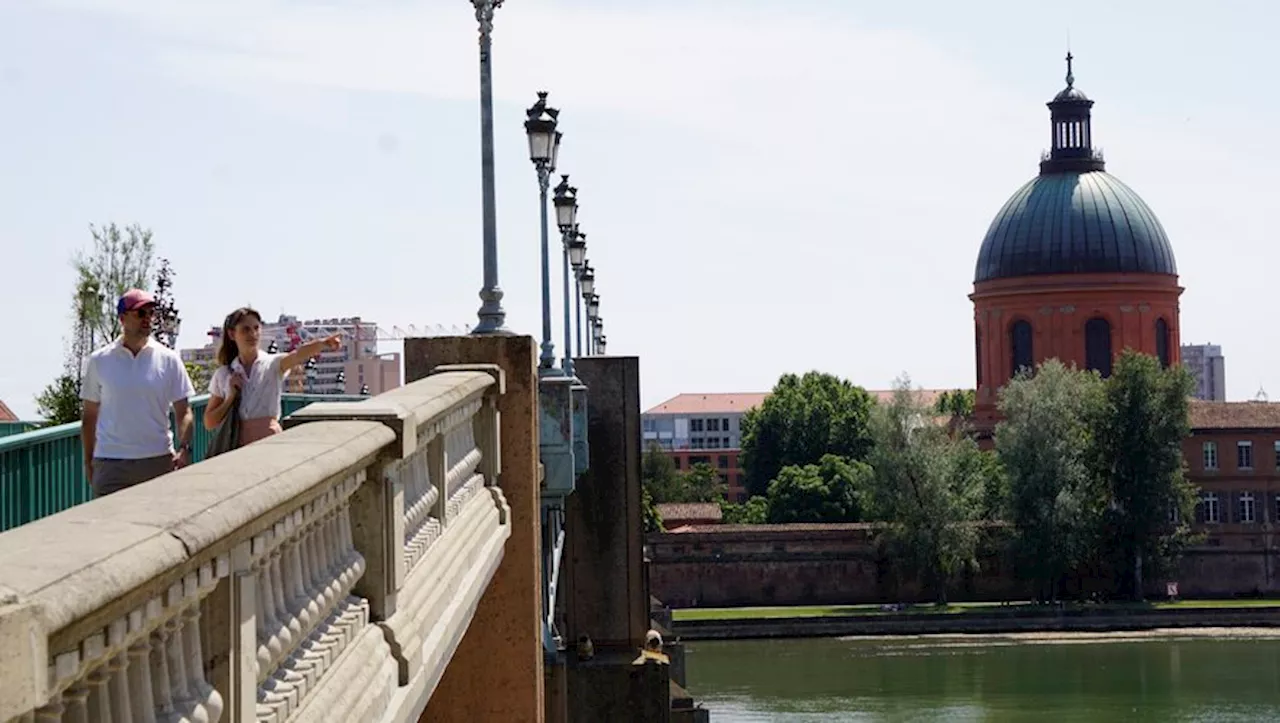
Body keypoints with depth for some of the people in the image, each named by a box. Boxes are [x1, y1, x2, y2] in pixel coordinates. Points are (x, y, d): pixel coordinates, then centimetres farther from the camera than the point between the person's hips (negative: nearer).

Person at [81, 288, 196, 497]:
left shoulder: (168, 360, 4)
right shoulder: (99, 361, 5)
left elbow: (184, 412, 4)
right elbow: (89, 415, 10)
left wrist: (184, 449, -11)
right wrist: (88, 461, 8)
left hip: (159, 461, 1)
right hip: (110, 463, -1)